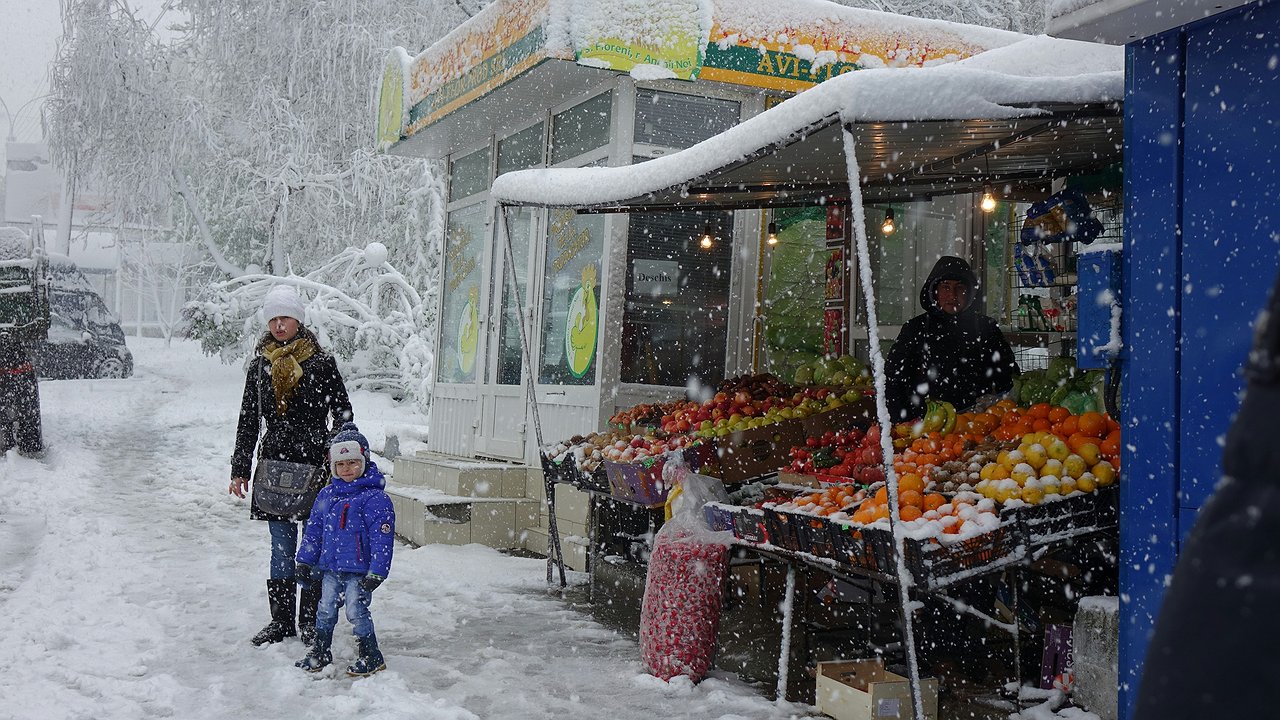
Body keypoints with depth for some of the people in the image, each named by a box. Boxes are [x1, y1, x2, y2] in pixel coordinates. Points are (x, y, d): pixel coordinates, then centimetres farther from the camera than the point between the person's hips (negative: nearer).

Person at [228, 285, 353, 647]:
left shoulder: (321, 361, -1)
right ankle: (281, 620, 17)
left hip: (315, 463, -3)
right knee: (282, 546, 8)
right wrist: (240, 470, 11)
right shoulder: (260, 365, 9)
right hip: (274, 464, 3)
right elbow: (248, 421, 13)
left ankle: (310, 620, 13)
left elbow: (342, 411, 2)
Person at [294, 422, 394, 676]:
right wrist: (304, 560, 14)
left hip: (358, 570, -6)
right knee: (325, 610, 15)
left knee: (356, 612, -4)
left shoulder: (374, 498, -13)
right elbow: (314, 529, 16)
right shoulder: (326, 495, 7)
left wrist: (376, 572, -18)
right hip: (329, 569, 6)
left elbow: (382, 538, -15)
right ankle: (320, 653, 31)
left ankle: (372, 657, 11)